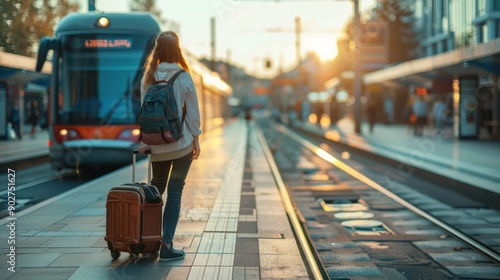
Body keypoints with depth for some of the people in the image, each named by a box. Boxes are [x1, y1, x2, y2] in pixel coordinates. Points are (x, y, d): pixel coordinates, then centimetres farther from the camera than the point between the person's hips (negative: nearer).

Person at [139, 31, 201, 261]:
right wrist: (196, 140, 4)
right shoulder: (183, 77, -7)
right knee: (174, 192, 0)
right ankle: (166, 244, -3)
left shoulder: (148, 77, 2)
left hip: (157, 145, 3)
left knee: (156, 188, 19)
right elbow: (192, 111, -5)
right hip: (182, 143, -3)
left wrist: (145, 141, 8)